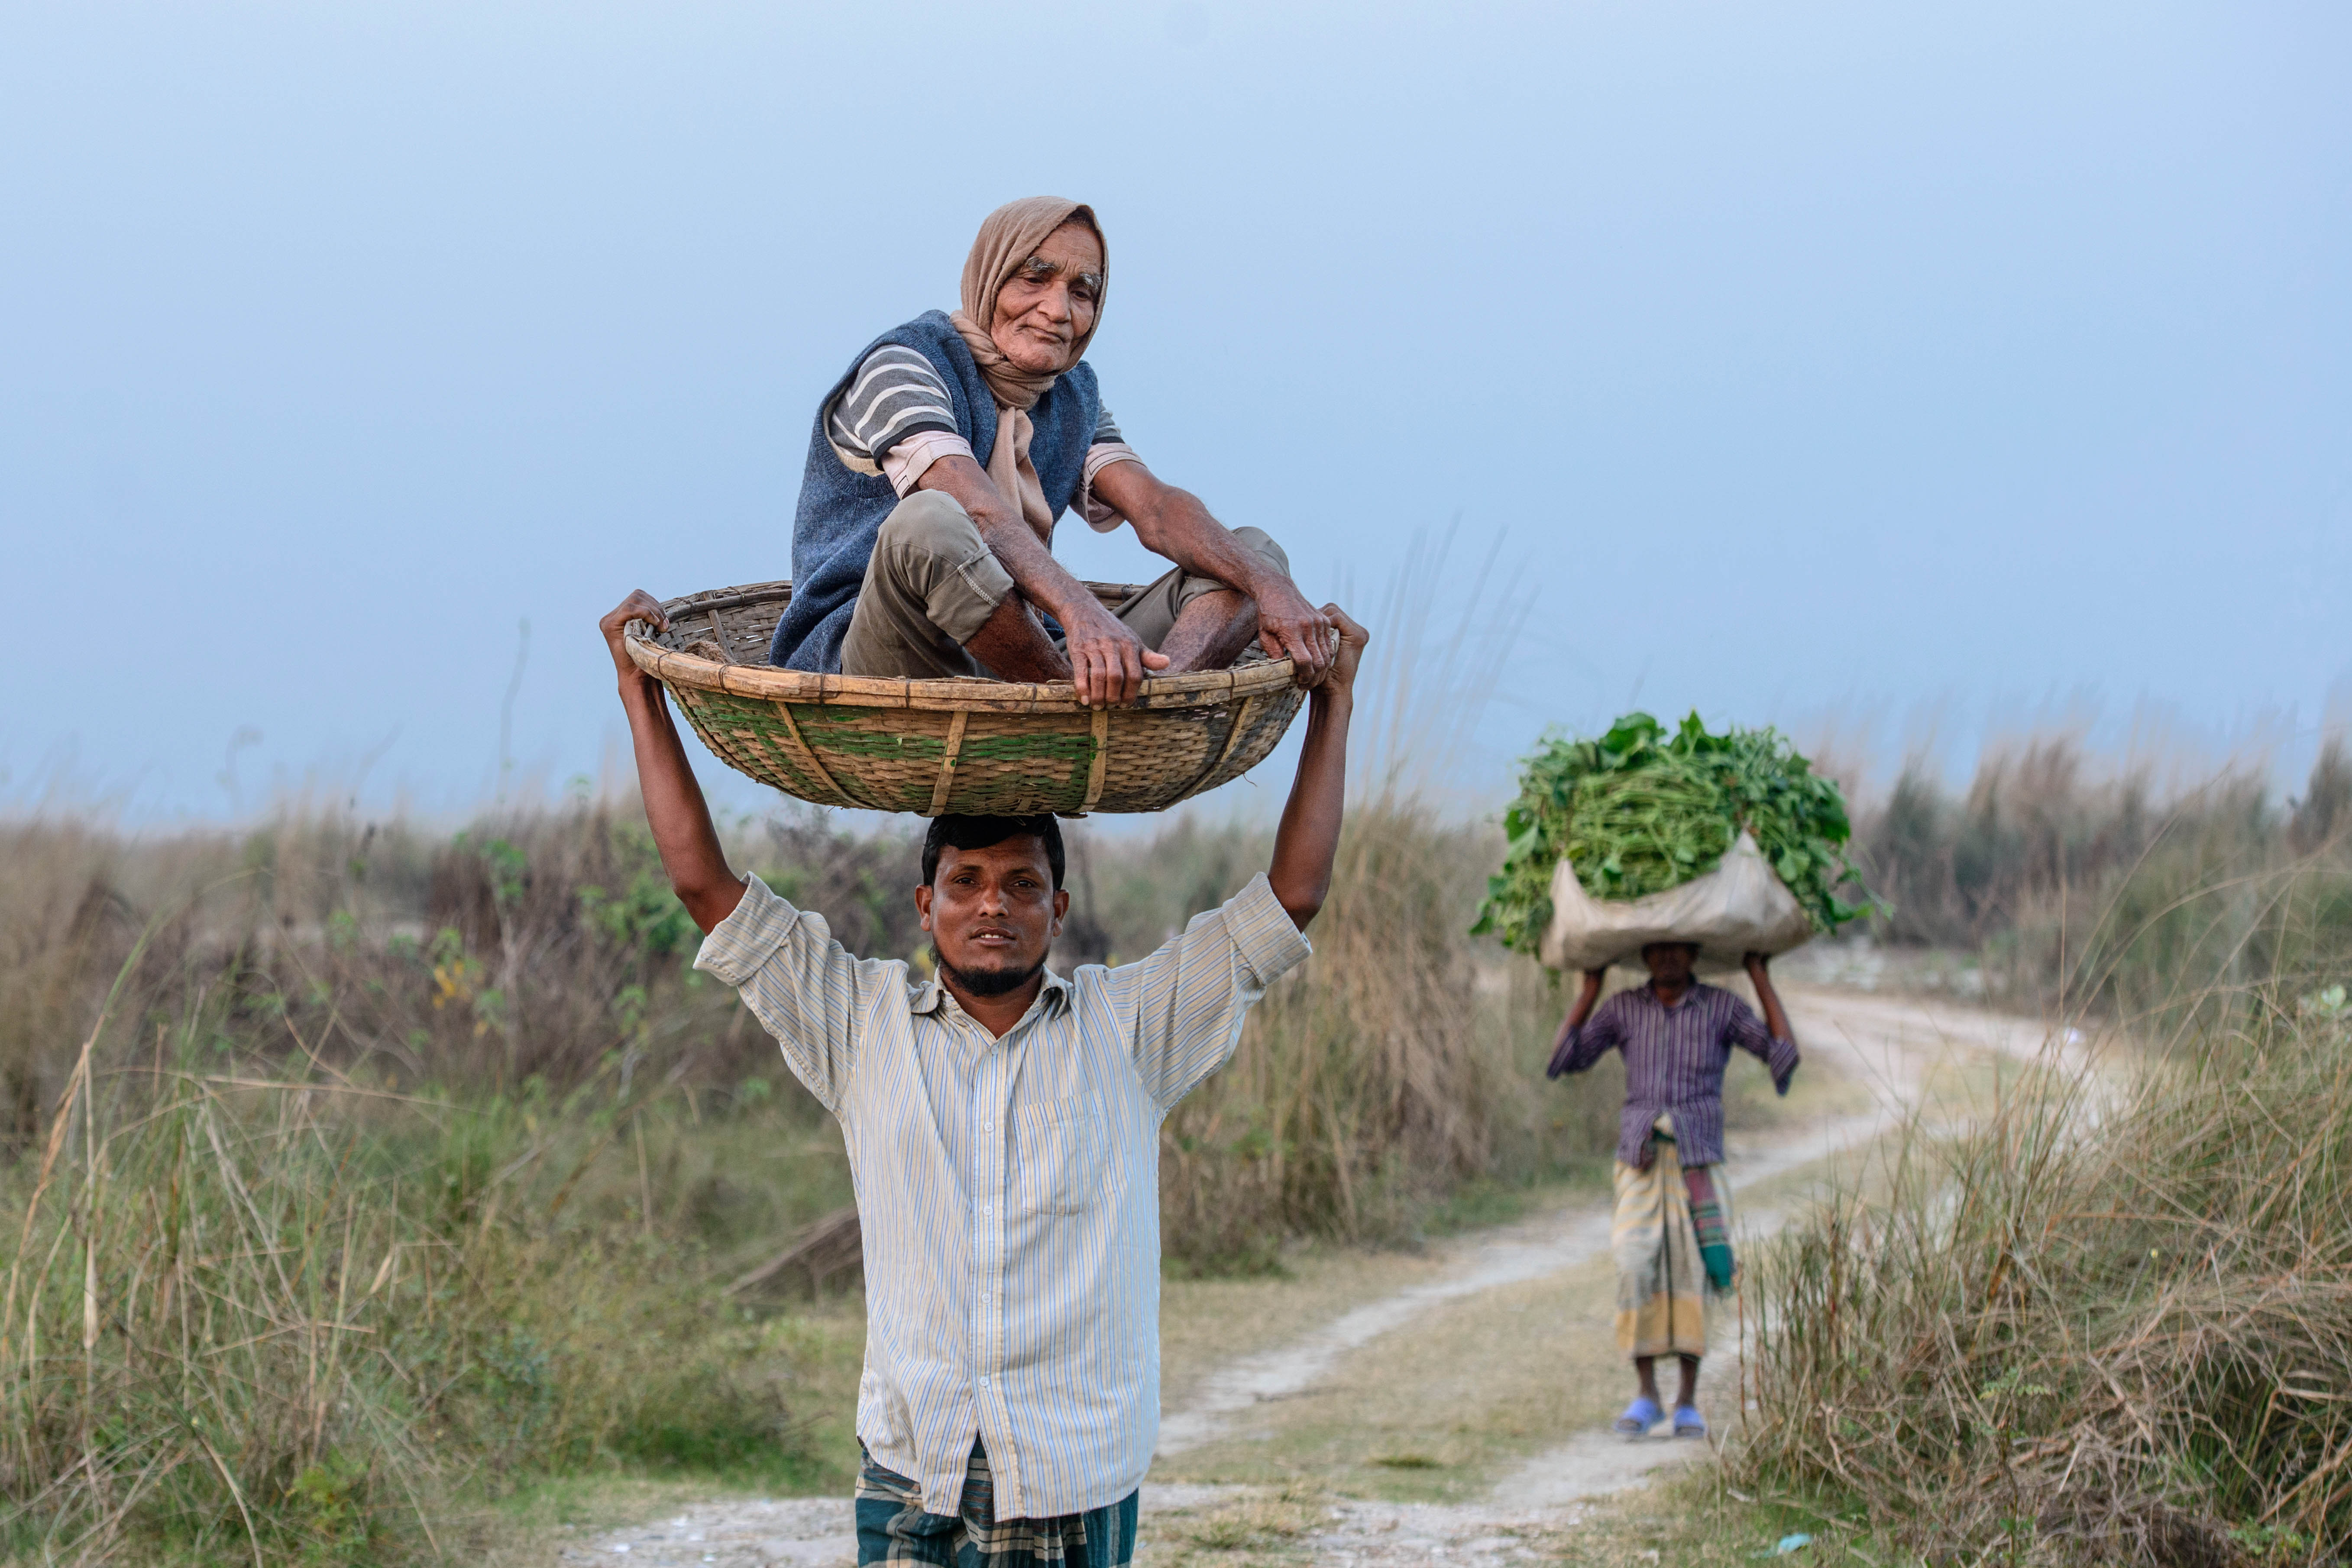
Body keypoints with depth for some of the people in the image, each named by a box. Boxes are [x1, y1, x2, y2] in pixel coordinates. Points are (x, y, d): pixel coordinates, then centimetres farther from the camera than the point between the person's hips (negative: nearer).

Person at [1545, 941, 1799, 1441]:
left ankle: (1688, 1400, 9)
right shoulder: (1623, 1009, 7)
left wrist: (1762, 980, 0)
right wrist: (1591, 987, 6)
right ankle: (1645, 1395, -5)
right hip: (1641, 1161, 1)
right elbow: (1564, 1060, 5)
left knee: (1691, 1279, -3)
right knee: (1637, 1272, -15)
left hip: (1698, 1164, -1)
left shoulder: (1722, 1008, 3)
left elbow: (1783, 1054, -3)